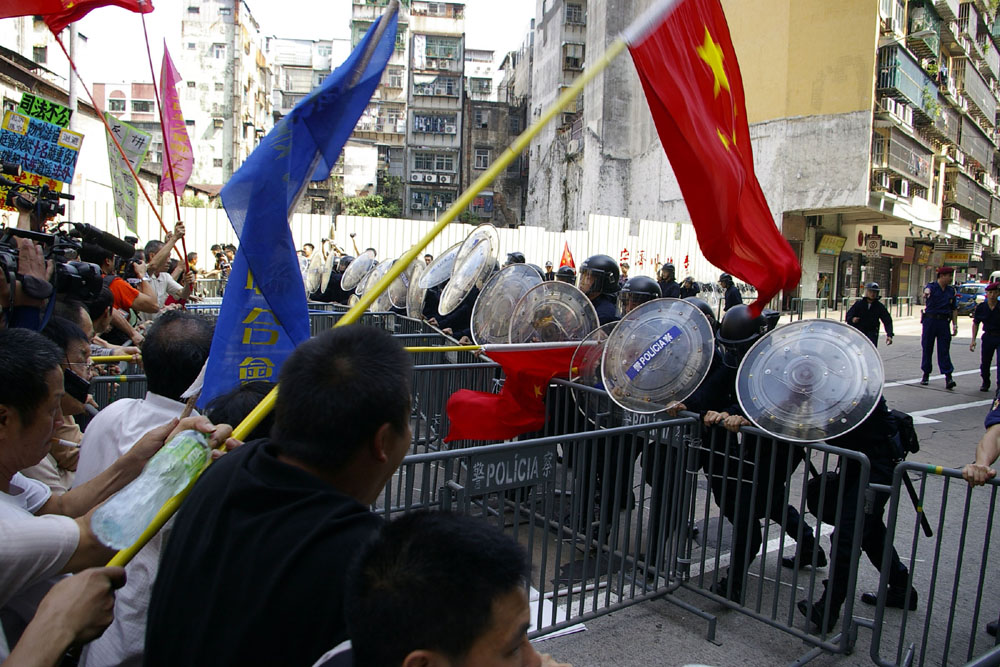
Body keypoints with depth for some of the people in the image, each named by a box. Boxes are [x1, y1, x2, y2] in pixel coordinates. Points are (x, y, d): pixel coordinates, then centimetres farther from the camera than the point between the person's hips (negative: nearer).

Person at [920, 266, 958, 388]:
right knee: (927, 348, 6)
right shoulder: (931, 287, -3)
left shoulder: (951, 290, 11)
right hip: (930, 320, -2)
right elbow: (926, 294, -29)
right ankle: (926, 375, 19)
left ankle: (948, 377, -6)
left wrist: (955, 325, 11)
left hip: (944, 322, 2)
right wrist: (926, 295, -54)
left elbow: (954, 309, 17)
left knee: (944, 350, -3)